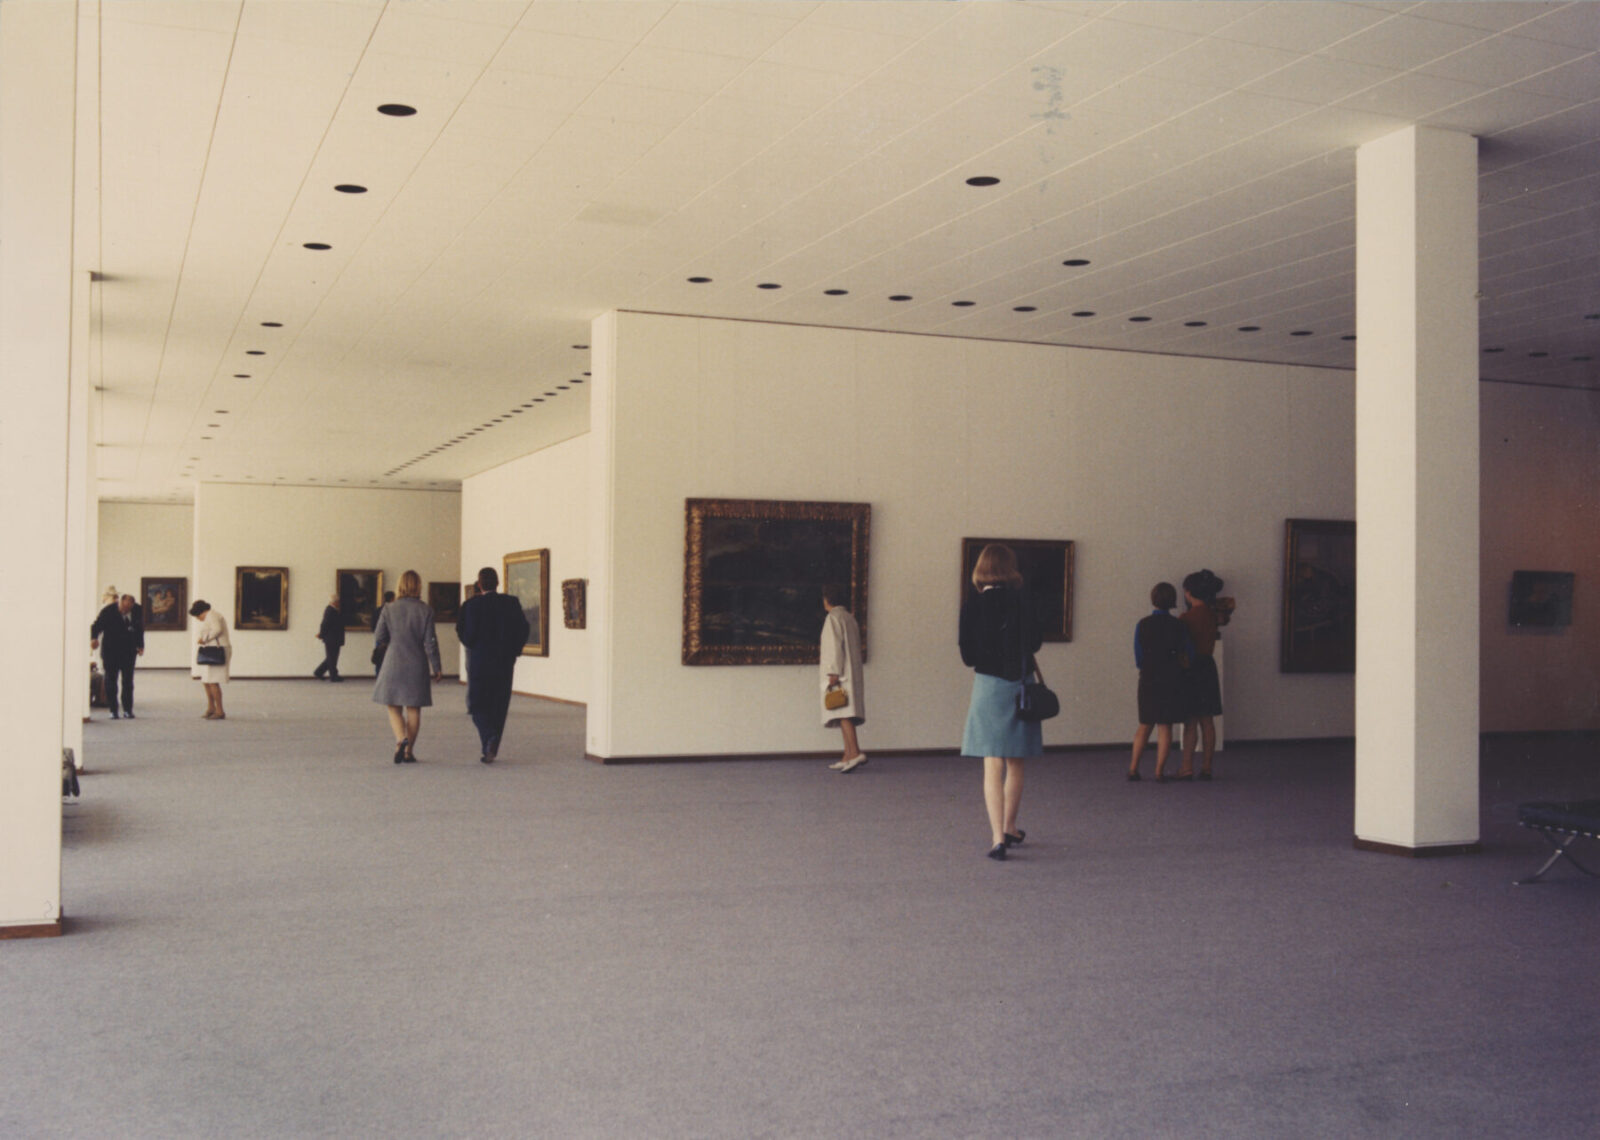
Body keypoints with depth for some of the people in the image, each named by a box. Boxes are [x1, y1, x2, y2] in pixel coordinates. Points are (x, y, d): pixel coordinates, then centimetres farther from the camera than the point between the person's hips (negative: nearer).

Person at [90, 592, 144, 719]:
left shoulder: (138, 610, -6)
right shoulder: (108, 611, -15)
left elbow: (140, 629, 8)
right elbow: (96, 626, -13)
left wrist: (140, 646, 6)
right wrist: (94, 638, -32)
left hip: (128, 651, 2)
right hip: (111, 650, -2)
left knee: (128, 680, 1)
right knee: (111, 680, 0)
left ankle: (127, 709, 8)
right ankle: (113, 710, 6)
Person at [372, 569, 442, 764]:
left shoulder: (389, 609, -4)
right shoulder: (425, 610, -6)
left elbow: (378, 641, -3)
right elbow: (430, 643, -6)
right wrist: (436, 668, 2)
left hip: (393, 665, 0)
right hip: (417, 666, 0)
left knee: (394, 708, 10)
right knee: (413, 709, 9)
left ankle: (401, 739, -15)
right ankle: (409, 751, 9)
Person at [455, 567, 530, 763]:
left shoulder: (472, 605, -9)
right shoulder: (512, 603, -1)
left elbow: (465, 634, -12)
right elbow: (523, 630, -1)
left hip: (479, 662, -3)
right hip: (504, 664, 3)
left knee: (478, 705, 7)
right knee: (498, 706, 12)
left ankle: (489, 738, -17)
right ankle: (490, 750, 16)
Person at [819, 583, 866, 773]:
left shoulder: (833, 618, -8)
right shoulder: (850, 618, 19)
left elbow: (835, 646, -15)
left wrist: (833, 672, -18)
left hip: (840, 674, -9)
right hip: (852, 673, 9)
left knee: (843, 714, -16)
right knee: (845, 714, 10)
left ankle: (855, 752, -27)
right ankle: (848, 756, 9)